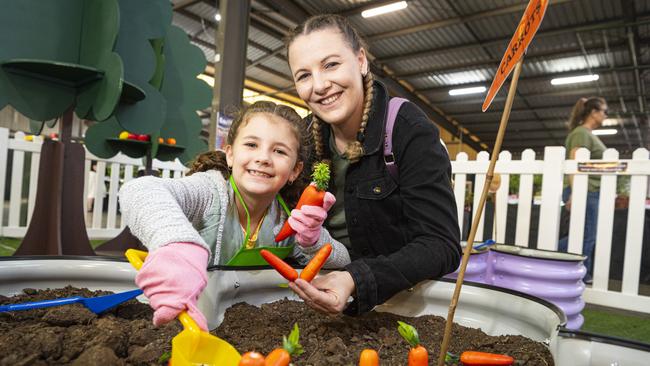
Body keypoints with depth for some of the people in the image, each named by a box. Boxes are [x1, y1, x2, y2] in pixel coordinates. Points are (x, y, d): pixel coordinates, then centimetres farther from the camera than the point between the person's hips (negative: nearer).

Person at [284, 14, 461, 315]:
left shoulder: (410, 131, -16)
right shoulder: (308, 136, -2)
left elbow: (442, 245, -20)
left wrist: (356, 281, -33)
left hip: (405, 298, -2)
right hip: (328, 291, 3)